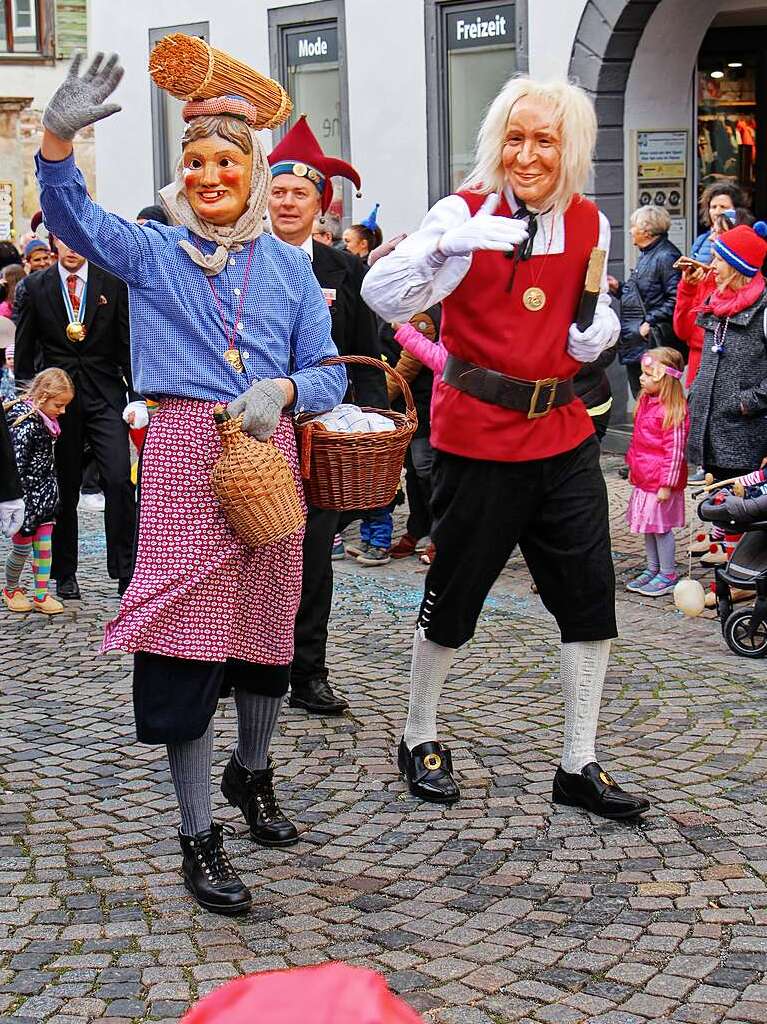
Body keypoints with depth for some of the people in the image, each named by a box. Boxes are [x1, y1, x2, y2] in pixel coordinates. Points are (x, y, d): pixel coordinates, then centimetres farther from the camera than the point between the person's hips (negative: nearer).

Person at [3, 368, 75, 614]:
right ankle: (10, 590, 27)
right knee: (22, 547, 6)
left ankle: (41, 595, 14)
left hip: (45, 496, 8)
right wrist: (19, 506, -23)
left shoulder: (46, 420, 5)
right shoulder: (25, 425, -22)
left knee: (44, 545, 8)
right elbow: (17, 468, -24)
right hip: (27, 499, -8)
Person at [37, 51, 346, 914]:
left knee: (267, 625, 14)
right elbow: (71, 218, -12)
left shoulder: (286, 265, 11)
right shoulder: (151, 253, 6)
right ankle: (198, 838, 3)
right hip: (184, 451, -3)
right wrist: (59, 135, -30)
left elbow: (326, 373, 7)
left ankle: (251, 772, 41)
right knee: (186, 640, -6)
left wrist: (281, 391, -16)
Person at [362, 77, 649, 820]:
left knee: (591, 593, 4)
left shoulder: (590, 225, 5)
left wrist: (600, 332, -1)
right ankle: (419, 738, 28)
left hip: (562, 431, 5)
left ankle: (579, 766, 16)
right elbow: (382, 297, -21)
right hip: (478, 433, -5)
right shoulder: (467, 213, -11)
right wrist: (446, 242, -37)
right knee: (455, 591, 6)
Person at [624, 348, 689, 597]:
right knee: (648, 526, 17)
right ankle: (653, 569, 29)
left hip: (661, 482, -9)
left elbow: (675, 451, -19)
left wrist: (666, 485, -18)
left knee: (661, 526, 0)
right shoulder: (646, 402, 7)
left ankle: (668, 575, 11)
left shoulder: (672, 411, -20)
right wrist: (633, 468, 22)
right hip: (644, 479, 9)